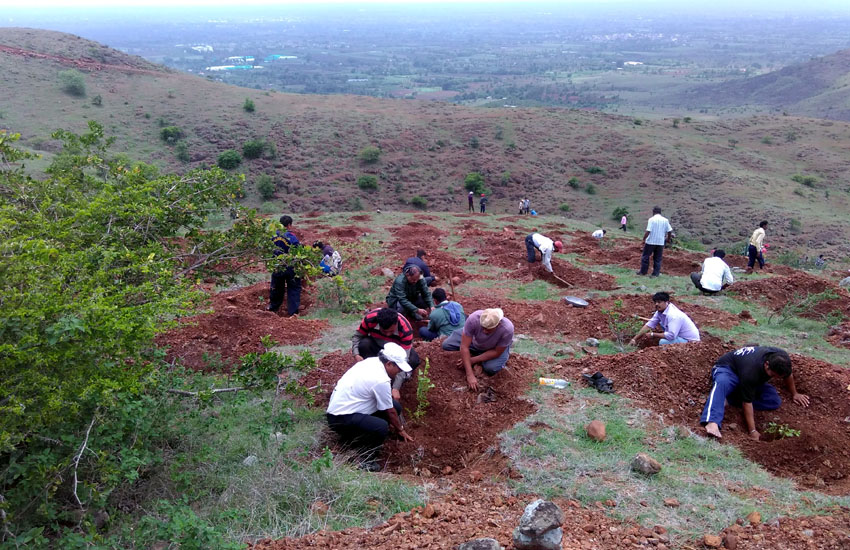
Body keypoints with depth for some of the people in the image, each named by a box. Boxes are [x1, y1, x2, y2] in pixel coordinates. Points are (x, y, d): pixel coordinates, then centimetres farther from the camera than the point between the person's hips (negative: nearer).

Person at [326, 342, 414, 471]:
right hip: (340, 419, -10)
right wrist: (400, 429, 10)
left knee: (395, 405, 3)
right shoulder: (381, 381, -23)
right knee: (381, 427, -32)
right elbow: (390, 412, -8)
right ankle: (364, 462, -9)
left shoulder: (371, 361, 5)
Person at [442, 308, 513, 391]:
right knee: (446, 344, -13)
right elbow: (464, 347, -34)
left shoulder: (507, 329, -40)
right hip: (475, 342, 2)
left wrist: (473, 360, -26)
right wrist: (470, 375, -37)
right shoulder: (473, 318, -39)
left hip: (494, 347, -2)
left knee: (491, 368, -31)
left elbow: (496, 352, -25)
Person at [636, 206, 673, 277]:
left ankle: (643, 271, 18)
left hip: (650, 242, -4)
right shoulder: (665, 220, 2)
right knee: (657, 258, 10)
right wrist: (668, 239, 20)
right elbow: (670, 231, 4)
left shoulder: (651, 219, -10)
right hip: (661, 242, 4)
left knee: (645, 256, 11)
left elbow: (648, 231, -17)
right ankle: (656, 273, 10)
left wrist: (644, 239, -8)